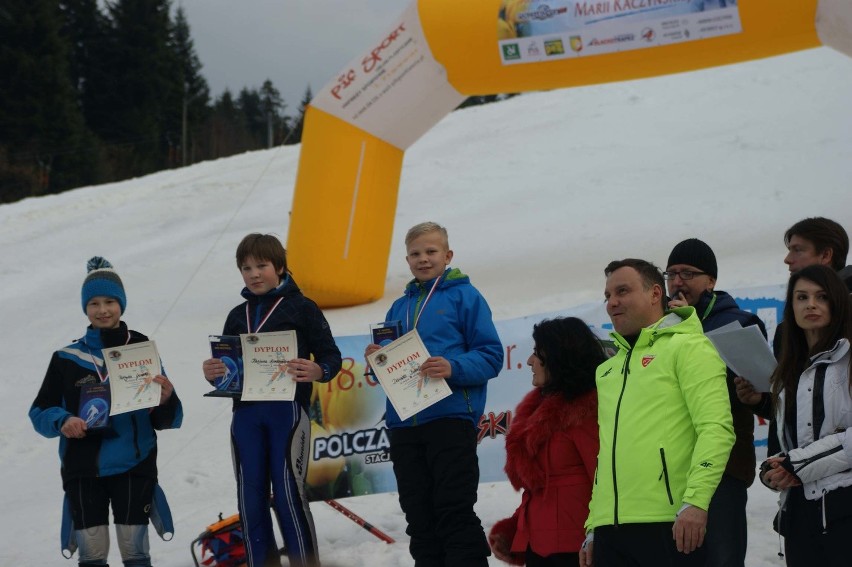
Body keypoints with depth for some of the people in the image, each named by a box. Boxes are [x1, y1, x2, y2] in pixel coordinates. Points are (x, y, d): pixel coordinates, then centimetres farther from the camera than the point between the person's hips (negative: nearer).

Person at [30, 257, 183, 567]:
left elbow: (167, 420, 1)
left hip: (133, 468, -1)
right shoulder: (67, 358, 5)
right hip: (83, 471, 1)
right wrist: (61, 422, -13)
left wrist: (166, 400, -21)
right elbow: (40, 411, 8)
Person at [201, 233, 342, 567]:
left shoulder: (301, 308, 3)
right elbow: (226, 367, 21)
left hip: (287, 410, -5)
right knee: (250, 500, 5)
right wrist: (211, 374, -3)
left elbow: (331, 356, -1)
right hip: (246, 414, 5)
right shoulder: (237, 316, 18)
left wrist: (317, 371, -24)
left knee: (288, 495, -9)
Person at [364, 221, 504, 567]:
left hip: (450, 418, -6)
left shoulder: (464, 296, 1)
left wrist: (454, 368, -22)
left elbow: (491, 356, -6)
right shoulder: (399, 307, 19)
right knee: (420, 521, 9)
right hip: (403, 424, 6)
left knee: (455, 516, -7)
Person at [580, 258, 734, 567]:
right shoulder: (608, 369, 24)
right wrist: (593, 527, 19)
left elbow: (716, 429, -11)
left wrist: (696, 500, -22)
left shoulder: (687, 347, 1)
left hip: (669, 525, -7)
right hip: (611, 529, 7)